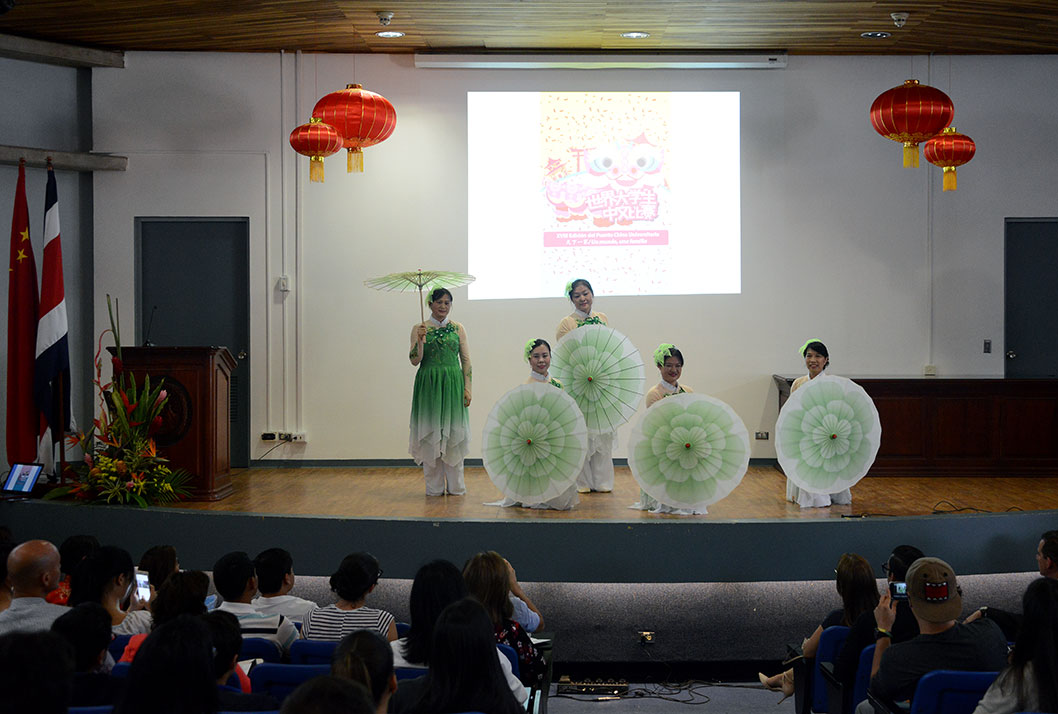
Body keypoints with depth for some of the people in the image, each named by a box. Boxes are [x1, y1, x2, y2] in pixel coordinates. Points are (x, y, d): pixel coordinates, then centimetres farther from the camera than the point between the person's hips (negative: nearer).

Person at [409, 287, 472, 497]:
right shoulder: (419, 328, 4)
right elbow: (414, 360, -2)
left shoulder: (457, 329, 8)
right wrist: (420, 339, -17)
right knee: (430, 433, -1)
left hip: (453, 384, 1)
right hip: (428, 385, -1)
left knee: (453, 433, 1)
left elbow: (466, 360, 6)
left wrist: (467, 388, -3)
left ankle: (455, 486, 7)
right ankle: (434, 487, 5)